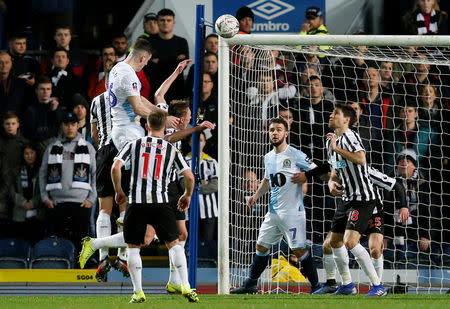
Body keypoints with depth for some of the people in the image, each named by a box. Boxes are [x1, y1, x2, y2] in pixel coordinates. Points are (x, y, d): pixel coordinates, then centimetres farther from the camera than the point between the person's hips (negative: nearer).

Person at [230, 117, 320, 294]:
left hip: (293, 211, -7)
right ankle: (250, 284, 20)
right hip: (273, 212, 7)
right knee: (261, 246, 10)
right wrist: (257, 195, 17)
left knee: (299, 249, -9)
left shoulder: (296, 155, -8)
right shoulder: (268, 158, 13)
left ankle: (316, 286, -1)